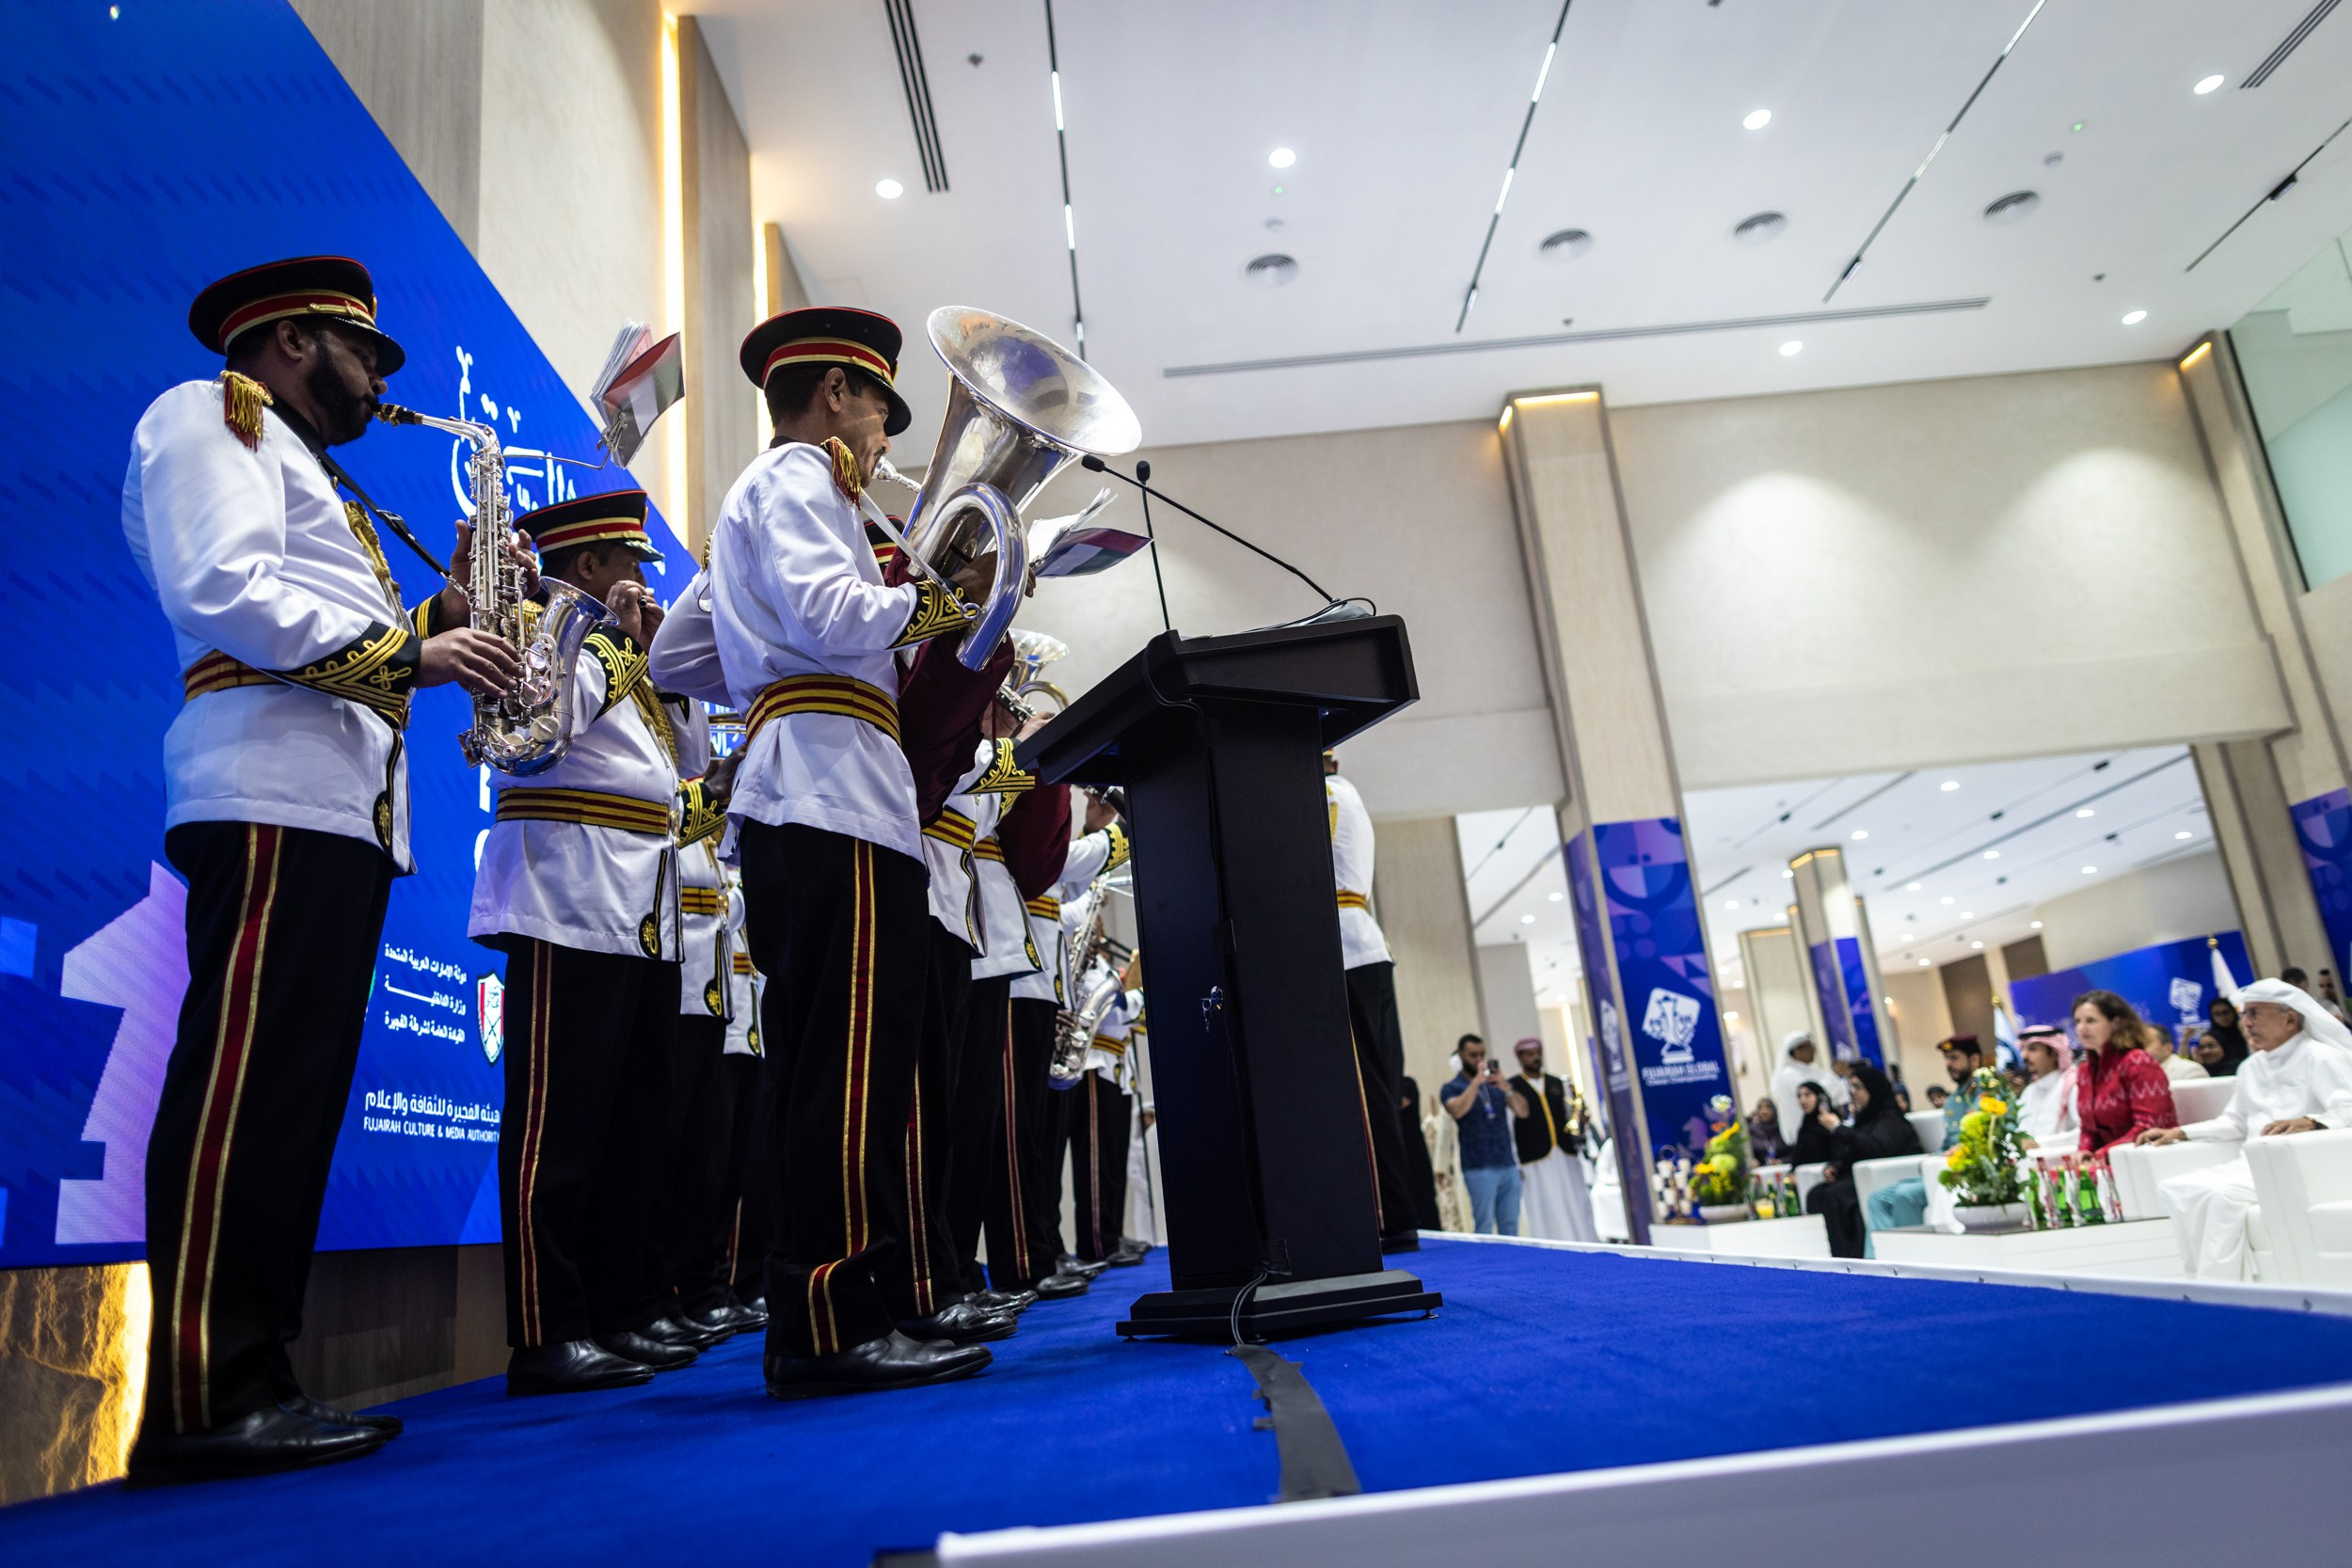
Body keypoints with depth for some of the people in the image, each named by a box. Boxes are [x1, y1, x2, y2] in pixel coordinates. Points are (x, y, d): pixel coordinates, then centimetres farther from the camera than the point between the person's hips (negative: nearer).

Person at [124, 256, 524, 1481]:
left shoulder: (301, 474, 33)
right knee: (240, 1091, -13)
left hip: (346, 808, 9)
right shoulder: (206, 416, 7)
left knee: (298, 1098, 5)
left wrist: (448, 612, 15)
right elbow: (218, 592, -11)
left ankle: (253, 1380, 9)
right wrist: (406, 655, -14)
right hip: (272, 794, -9)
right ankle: (198, 1404, -11)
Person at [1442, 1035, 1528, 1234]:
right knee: (1484, 1226, -6)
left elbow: (1523, 1111, 4)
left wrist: (1506, 1088, -13)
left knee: (1510, 1227, 6)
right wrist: (1477, 1081, -22)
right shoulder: (1451, 1088, 2)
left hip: (1508, 1165, 4)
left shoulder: (1495, 1082, 14)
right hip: (1479, 1168, -4)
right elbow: (1457, 1110, -19)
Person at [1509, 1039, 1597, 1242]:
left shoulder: (1558, 1083, 16)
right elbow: (1508, 1128, -1)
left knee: (1578, 1210, 1)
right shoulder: (1511, 1087, 2)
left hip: (1567, 1157, 4)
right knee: (1548, 1216, -6)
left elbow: (1571, 1117, 20)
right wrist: (1514, 1164, -6)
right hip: (1536, 1162, -4)